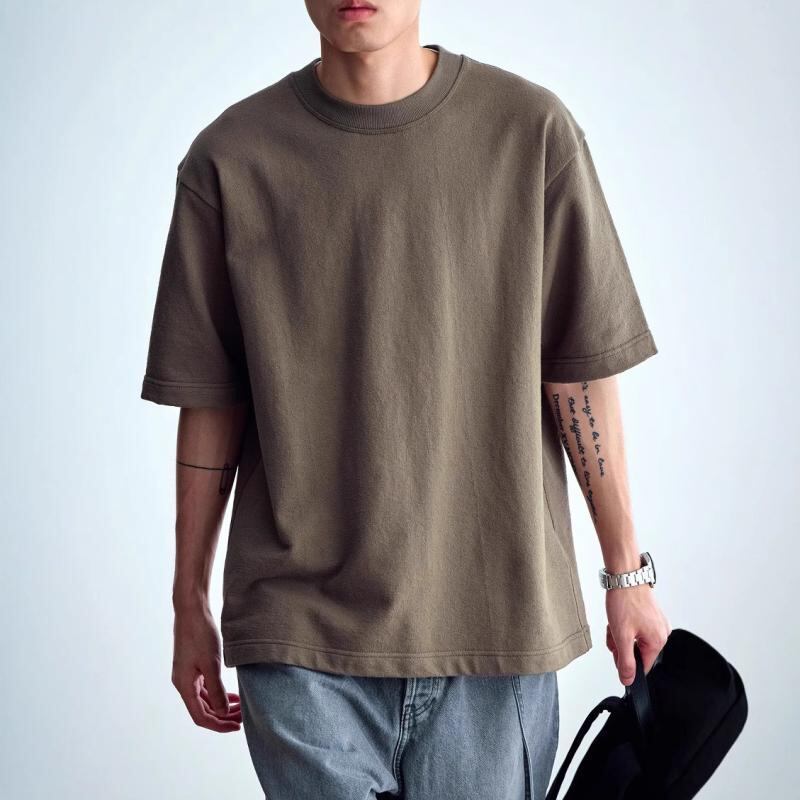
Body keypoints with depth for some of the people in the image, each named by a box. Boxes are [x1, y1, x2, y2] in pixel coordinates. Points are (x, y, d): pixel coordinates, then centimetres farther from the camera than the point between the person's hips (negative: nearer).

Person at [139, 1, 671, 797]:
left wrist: (627, 572, 3)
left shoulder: (532, 131, -1)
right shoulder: (230, 158, 0)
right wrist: (189, 606, 9)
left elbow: (581, 374, 1)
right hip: (301, 635, 0)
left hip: (496, 620, 0)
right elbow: (209, 404, 5)